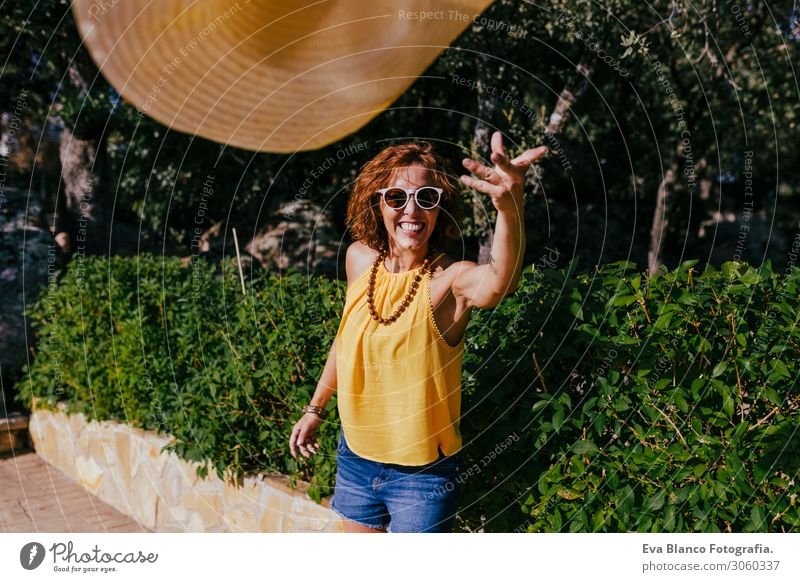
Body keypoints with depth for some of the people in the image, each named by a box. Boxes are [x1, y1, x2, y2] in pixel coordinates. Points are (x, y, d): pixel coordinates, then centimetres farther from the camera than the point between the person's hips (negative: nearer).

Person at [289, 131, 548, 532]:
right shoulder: (359, 258, -6)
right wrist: (316, 408, 20)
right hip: (355, 456, 5)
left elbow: (499, 281, -47)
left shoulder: (449, 280, -22)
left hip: (423, 473, -5)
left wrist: (510, 208, -67)